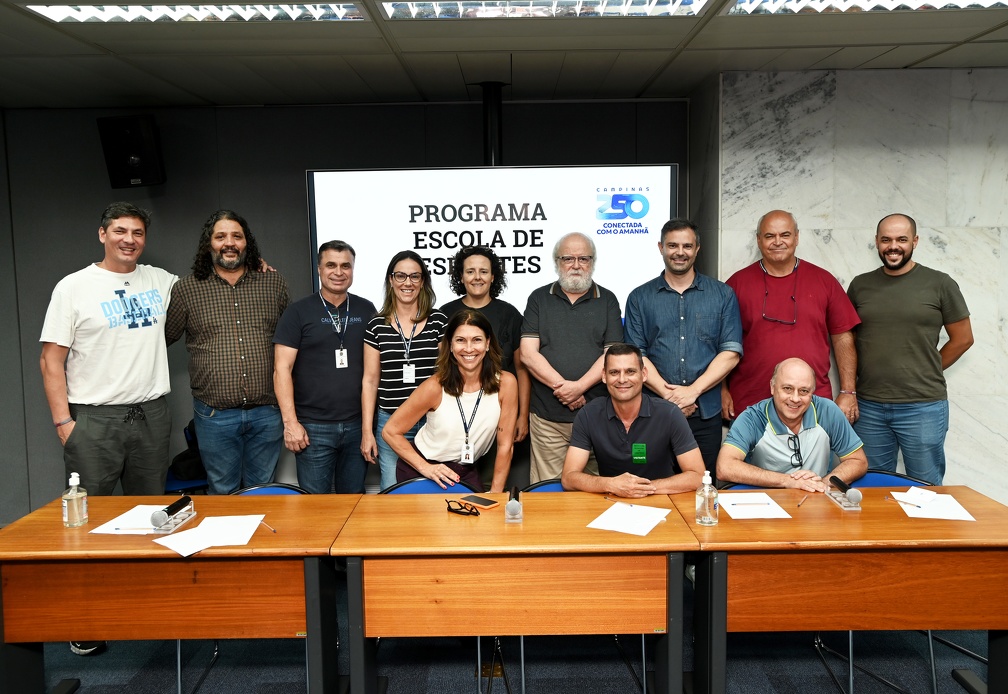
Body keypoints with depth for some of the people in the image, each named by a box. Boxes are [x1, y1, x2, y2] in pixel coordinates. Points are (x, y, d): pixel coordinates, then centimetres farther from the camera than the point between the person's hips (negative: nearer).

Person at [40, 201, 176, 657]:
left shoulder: (161, 281, 8)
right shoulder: (74, 287, -2)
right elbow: (51, 360, -3)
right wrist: (63, 421, -11)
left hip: (151, 414, 4)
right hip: (94, 419, -3)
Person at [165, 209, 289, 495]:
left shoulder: (274, 284, 6)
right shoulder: (187, 288, 2)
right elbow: (162, 337, 11)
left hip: (266, 412, 1)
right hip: (215, 415, -1)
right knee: (223, 493, 11)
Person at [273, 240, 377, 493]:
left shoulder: (366, 310, 7)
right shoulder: (298, 312, -1)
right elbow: (282, 369, -4)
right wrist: (290, 422, -11)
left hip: (356, 425, 2)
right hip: (313, 427, -2)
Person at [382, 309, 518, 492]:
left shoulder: (505, 383, -16)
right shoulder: (436, 386, -20)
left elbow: (505, 445, -9)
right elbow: (390, 431, -12)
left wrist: (495, 494, -7)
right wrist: (425, 468, -18)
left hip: (466, 473, 2)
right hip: (418, 470, -2)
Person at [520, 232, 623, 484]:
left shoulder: (607, 300, 9)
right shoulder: (539, 299, 9)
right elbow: (528, 354, 0)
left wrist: (579, 386, -13)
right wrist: (562, 386, -10)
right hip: (547, 417, 0)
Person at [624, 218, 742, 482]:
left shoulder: (722, 295, 8)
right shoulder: (640, 298, 7)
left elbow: (731, 352, 0)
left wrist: (692, 391, -10)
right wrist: (668, 395, -11)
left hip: (706, 413, 0)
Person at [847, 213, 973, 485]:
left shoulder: (939, 284, -2)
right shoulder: (860, 285, 6)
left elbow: (962, 338, 4)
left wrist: (926, 372, 4)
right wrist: (850, 390, 4)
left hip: (923, 407, -2)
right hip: (868, 407, 3)